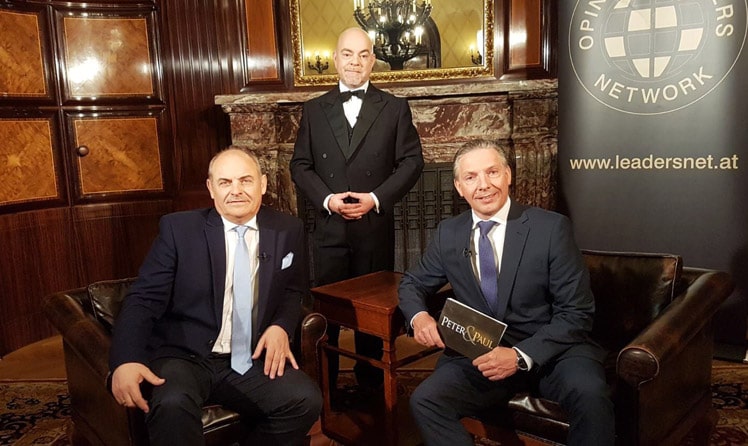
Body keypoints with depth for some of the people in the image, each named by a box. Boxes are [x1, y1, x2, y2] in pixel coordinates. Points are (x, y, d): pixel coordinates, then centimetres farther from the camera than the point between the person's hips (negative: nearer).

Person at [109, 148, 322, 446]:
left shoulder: (287, 231, 5)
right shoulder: (178, 229, -3)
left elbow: (293, 291, 18)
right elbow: (144, 298, -8)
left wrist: (281, 326, -5)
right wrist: (126, 360, -26)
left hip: (250, 360, 3)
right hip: (184, 356, -3)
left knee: (306, 399, -22)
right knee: (171, 405, -35)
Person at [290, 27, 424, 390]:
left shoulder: (394, 108, 5)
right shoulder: (314, 110, 8)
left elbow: (411, 161, 1)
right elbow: (300, 165, 6)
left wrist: (376, 198, -12)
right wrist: (327, 199, -11)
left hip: (376, 228, 0)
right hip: (329, 227, 1)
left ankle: (371, 381, 26)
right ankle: (324, 383, 23)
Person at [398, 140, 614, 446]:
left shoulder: (552, 228, -7)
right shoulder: (448, 234, 4)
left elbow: (577, 313, -8)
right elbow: (412, 283, 16)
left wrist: (522, 355, -22)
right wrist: (418, 316, -8)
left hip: (549, 350, -2)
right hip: (480, 354, 2)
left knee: (589, 394, -33)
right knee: (424, 400, -23)